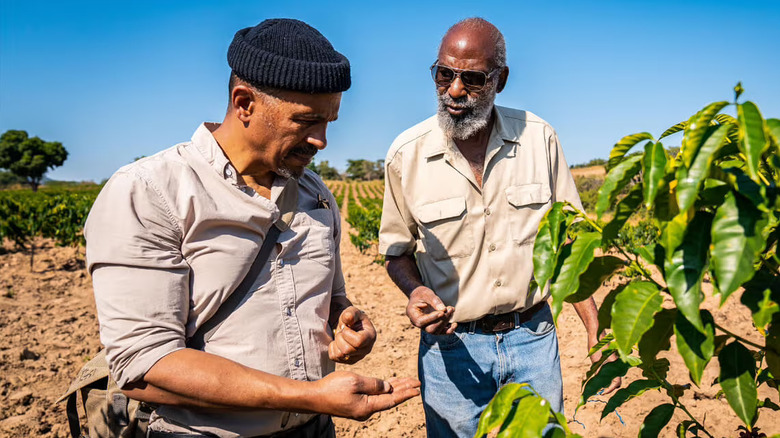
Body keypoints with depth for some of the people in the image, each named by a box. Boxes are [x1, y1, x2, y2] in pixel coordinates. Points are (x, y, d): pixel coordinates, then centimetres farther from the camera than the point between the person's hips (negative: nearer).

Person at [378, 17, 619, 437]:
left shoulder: (539, 138, -4)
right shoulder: (406, 154, -8)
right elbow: (397, 249, 4)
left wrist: (596, 329, -1)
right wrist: (415, 292, -17)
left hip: (534, 338, 2)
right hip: (451, 343, -1)